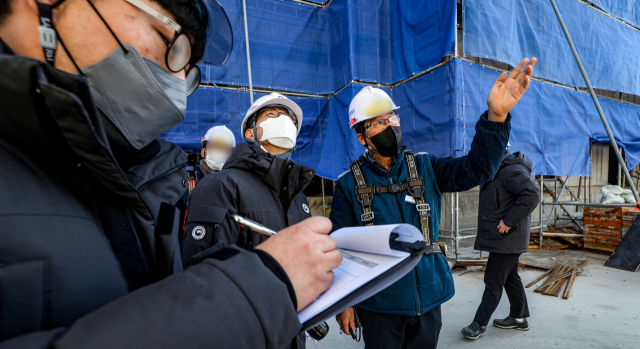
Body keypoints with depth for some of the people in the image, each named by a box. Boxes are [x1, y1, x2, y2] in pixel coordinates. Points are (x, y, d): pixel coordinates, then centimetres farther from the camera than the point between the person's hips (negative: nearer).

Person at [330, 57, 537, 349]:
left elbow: (476, 168, -12)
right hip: (379, 305, -2)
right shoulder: (349, 184, -10)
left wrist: (496, 116, -27)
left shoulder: (425, 168, -1)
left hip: (428, 298, 3)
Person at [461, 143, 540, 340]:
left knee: (493, 282, -2)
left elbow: (532, 194, -30)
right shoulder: (499, 171, 13)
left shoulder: (512, 171, -19)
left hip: (507, 239, -10)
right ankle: (519, 318, 36)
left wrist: (509, 221, -26)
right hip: (505, 239, 10)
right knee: (510, 278, 21)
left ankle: (480, 324, 9)